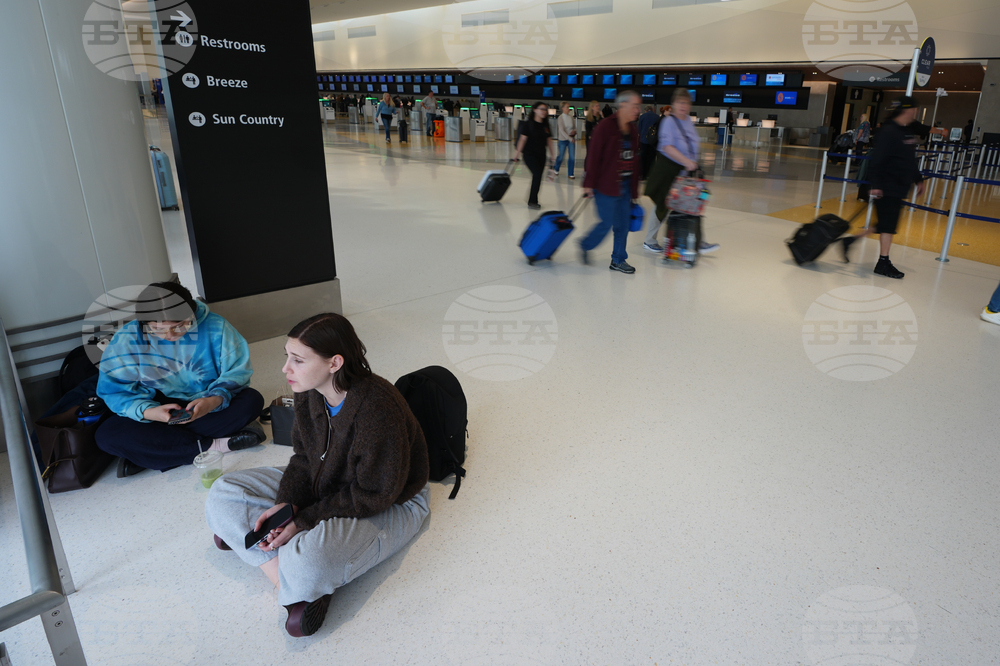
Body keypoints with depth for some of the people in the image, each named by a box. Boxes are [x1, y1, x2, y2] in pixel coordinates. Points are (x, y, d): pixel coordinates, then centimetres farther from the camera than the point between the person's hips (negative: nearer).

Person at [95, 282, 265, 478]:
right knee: (107, 436, -26)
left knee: (252, 401, -29)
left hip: (208, 407, 0)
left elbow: (237, 372, -12)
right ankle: (212, 445, -28)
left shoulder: (215, 327, -15)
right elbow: (113, 390, -12)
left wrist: (216, 400, -33)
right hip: (158, 409, 0)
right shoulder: (127, 338, -13)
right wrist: (148, 412, -31)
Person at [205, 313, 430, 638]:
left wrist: (304, 521, -24)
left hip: (387, 508, -8)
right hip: (325, 488, 8)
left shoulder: (378, 409, -34)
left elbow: (374, 494, -26)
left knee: (309, 564, -38)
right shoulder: (309, 393, -9)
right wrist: (287, 504, -16)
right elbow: (304, 458, 3)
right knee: (221, 495, -2)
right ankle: (284, 577, -15)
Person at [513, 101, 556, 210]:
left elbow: (549, 140, 15)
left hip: (541, 155, 6)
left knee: (538, 176, 7)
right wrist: (518, 153, -10)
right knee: (537, 174, -17)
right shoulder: (528, 123, -7)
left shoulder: (545, 125, 9)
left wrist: (552, 155, 15)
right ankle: (532, 201, -8)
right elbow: (523, 138, -9)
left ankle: (532, 201, 20)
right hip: (529, 153, -6)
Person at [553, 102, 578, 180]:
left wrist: (574, 131, -10)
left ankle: (571, 174, 4)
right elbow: (562, 130, -15)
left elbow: (574, 127, 15)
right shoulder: (560, 118, -8)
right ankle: (556, 169, 35)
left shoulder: (571, 117, 4)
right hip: (563, 139, -3)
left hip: (571, 139, 3)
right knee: (561, 156, 7)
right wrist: (570, 138, -23)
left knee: (572, 157, -5)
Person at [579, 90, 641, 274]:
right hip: (606, 184, -7)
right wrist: (589, 183, -15)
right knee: (606, 223, -3)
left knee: (623, 225, 9)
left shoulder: (633, 129, 10)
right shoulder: (606, 127, -12)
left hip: (626, 185, 7)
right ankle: (585, 245, 23)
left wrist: (634, 187, 14)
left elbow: (634, 159, 14)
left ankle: (618, 260, 21)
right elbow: (594, 156, -13)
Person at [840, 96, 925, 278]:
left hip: (899, 187, 9)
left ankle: (850, 240, 20)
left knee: (887, 224, 12)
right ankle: (883, 263, 5)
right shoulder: (889, 131, -15)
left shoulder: (908, 131, 14)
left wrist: (918, 180, 26)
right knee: (888, 224, -4)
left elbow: (911, 160, 24)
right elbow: (876, 160, -21)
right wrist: (875, 185, -27)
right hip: (887, 187, -9)